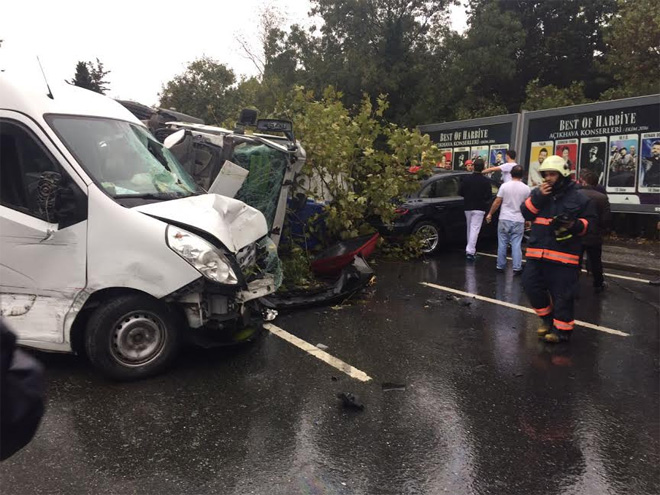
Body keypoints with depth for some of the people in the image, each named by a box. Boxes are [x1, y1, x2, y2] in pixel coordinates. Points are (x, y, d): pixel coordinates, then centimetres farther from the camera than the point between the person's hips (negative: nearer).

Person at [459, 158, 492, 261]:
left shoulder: (466, 179, -3)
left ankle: (470, 249, 28)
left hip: (467, 207, 3)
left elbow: (460, 192, 1)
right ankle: (470, 251, -16)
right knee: (475, 229, -7)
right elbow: (488, 196, -9)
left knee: (470, 228, 18)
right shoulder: (486, 181, -9)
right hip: (479, 208, -3)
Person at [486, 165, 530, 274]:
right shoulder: (526, 188, -2)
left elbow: (497, 202, -4)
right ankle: (517, 268, 2)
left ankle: (500, 266, 15)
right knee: (516, 245, 3)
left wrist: (490, 214, 7)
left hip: (504, 219, 0)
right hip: (519, 220, 0)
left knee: (502, 244, 8)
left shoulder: (505, 186, -5)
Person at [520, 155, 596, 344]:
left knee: (562, 293, 1)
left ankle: (562, 329, 15)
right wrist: (538, 197, -13)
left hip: (563, 254, -4)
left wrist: (575, 225, -18)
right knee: (531, 286, 8)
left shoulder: (578, 198, -2)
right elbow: (525, 213, 0)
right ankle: (547, 317, 30)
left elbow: (590, 222, 2)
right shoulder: (538, 193, 9)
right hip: (537, 251, 4)